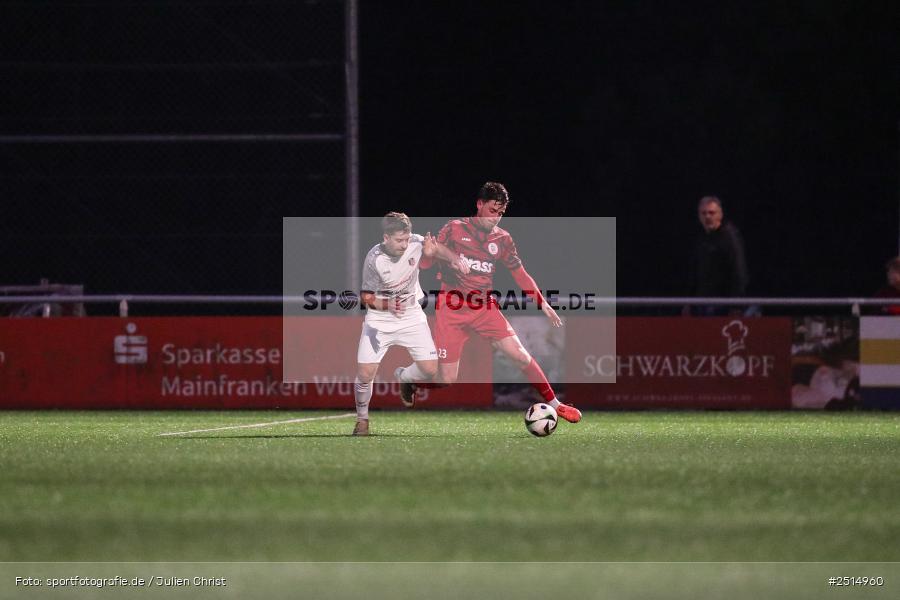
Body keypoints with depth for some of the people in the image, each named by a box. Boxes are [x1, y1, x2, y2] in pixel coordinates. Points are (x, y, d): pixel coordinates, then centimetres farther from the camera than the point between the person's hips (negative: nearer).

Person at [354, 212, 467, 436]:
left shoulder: (415, 243, -15)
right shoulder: (374, 260, -23)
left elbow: (436, 248, 8)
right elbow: (366, 297, -15)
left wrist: (455, 260, -10)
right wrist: (387, 304, -34)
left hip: (411, 316, 3)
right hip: (380, 318, -3)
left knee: (430, 370, -6)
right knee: (365, 373, -12)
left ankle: (403, 377, 30)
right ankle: (362, 418, 15)